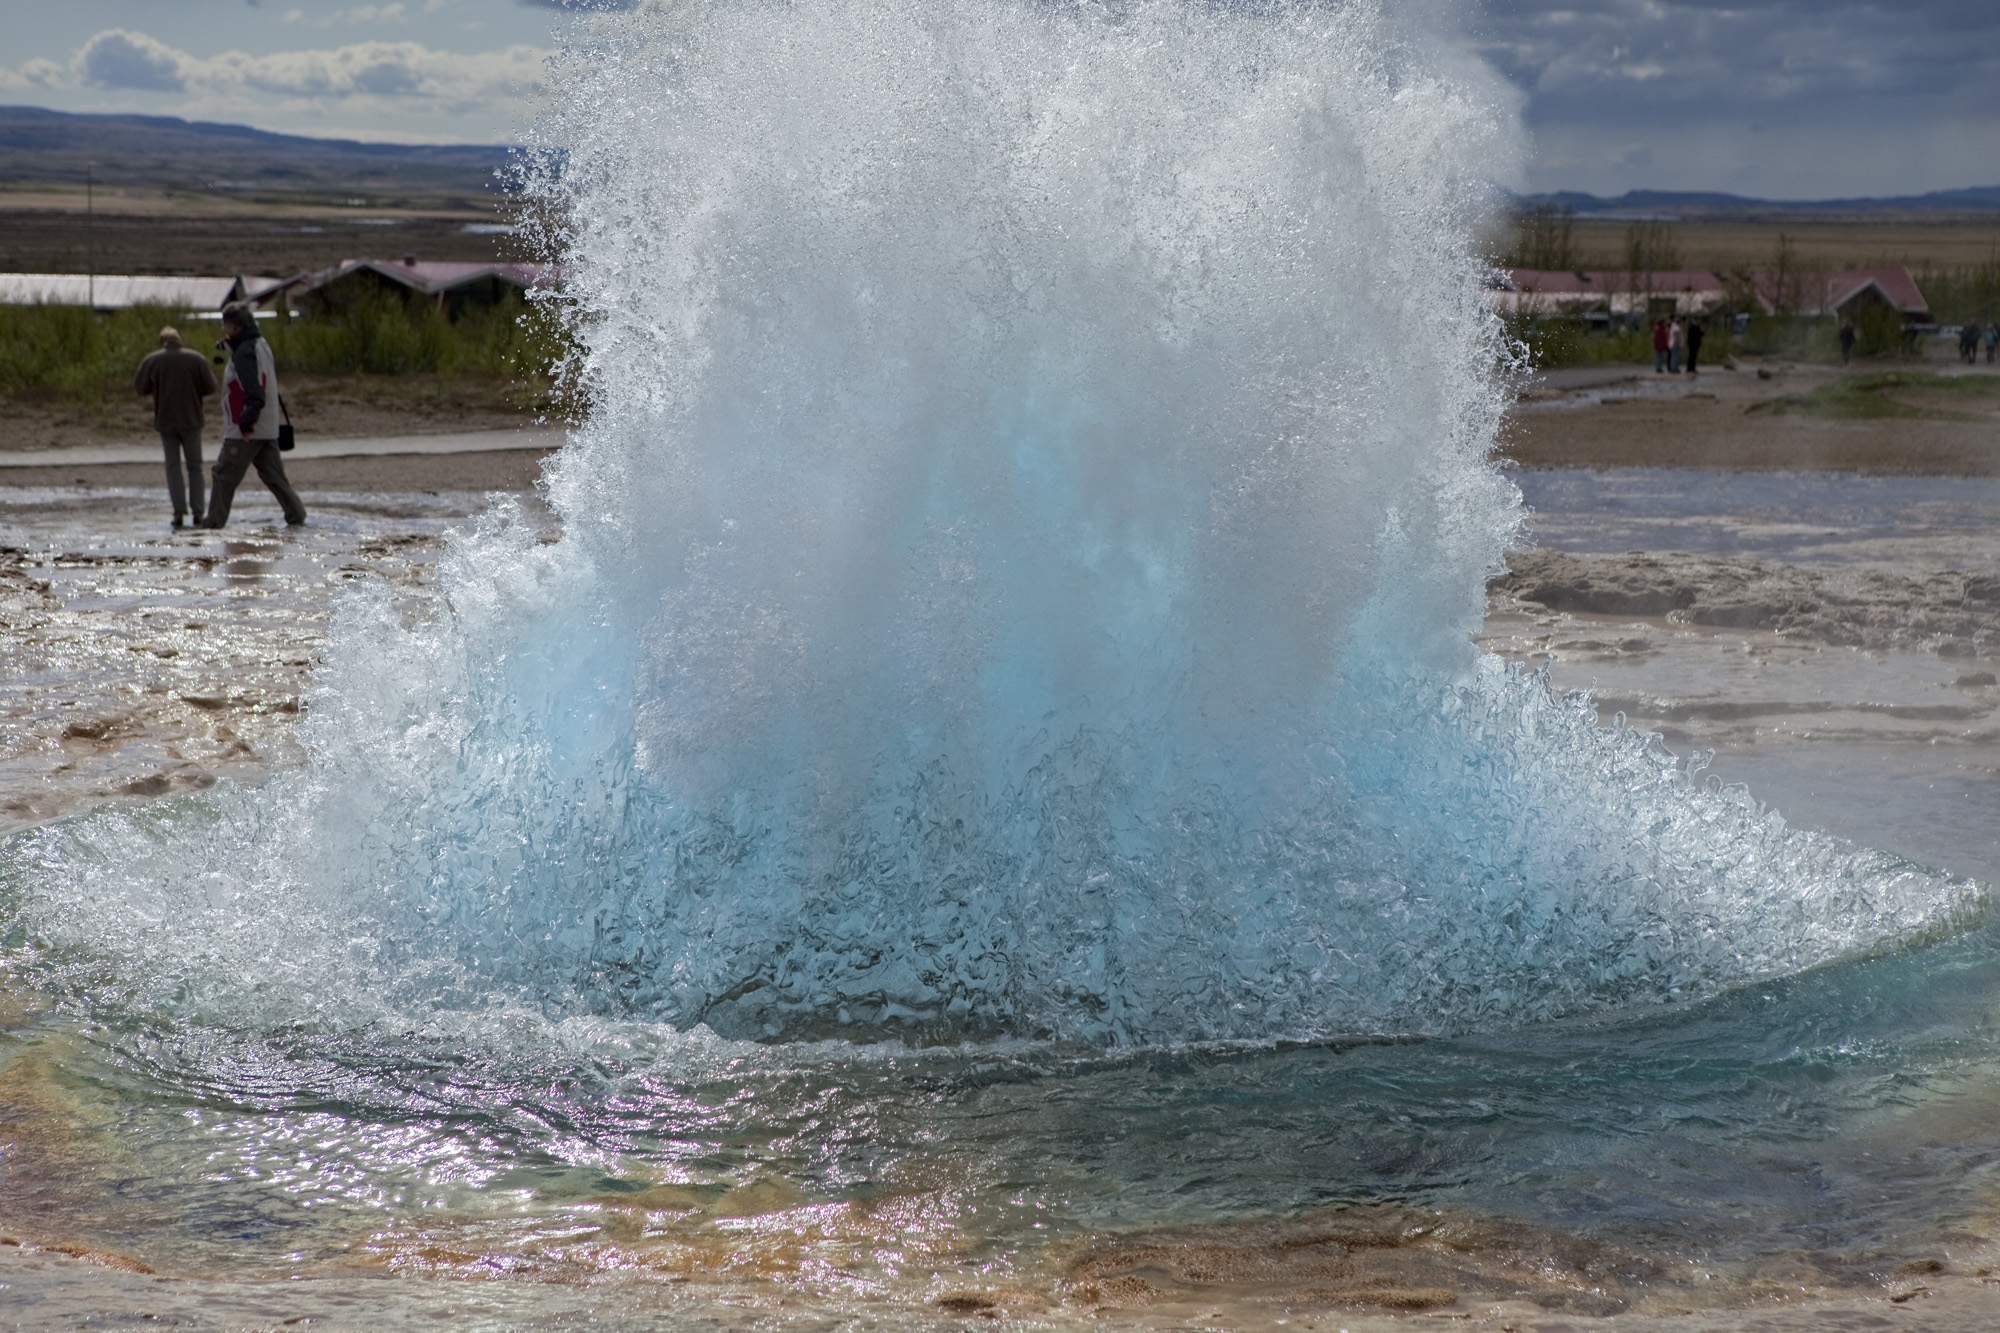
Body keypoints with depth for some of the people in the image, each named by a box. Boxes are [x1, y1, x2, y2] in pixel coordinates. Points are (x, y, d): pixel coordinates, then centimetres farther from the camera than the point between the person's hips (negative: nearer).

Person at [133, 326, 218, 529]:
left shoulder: (151, 361, -4)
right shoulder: (196, 359, -5)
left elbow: (139, 388, 2)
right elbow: (210, 387, -2)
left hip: (165, 421, 0)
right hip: (191, 420, 0)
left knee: (173, 466, 6)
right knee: (194, 466, 9)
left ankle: (179, 512, -4)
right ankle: (198, 512, 4)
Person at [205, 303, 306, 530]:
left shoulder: (244, 352, -17)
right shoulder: (261, 345, 12)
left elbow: (254, 394, -25)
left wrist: (246, 423, -24)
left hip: (246, 431, -9)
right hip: (268, 429, 9)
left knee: (224, 475, -1)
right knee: (274, 475, 11)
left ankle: (214, 522, 2)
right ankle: (296, 516, 7)